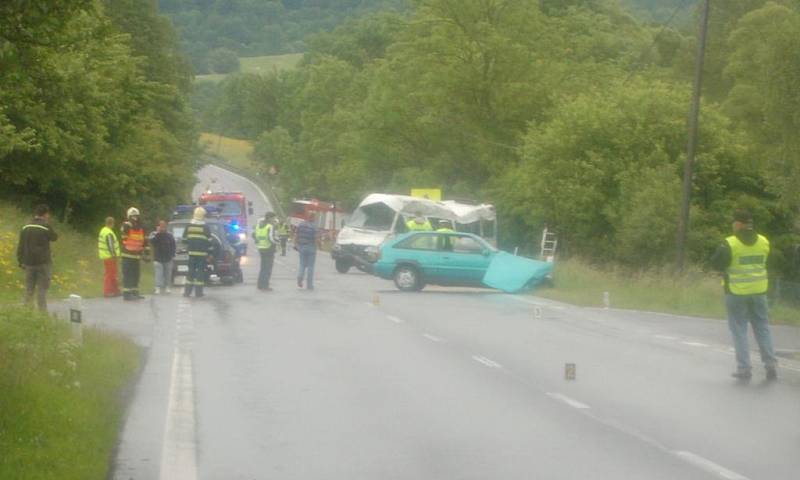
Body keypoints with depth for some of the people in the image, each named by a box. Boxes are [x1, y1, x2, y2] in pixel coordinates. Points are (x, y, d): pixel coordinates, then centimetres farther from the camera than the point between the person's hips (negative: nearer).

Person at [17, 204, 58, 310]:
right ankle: (42, 311, -2)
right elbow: (54, 237, 4)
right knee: (42, 288, -1)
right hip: (43, 262, -5)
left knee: (29, 288, 12)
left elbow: (20, 246, 7)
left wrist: (20, 261, 14)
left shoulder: (26, 227, 5)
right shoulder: (46, 227, -12)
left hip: (29, 262, 5)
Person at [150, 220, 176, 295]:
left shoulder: (170, 236, 4)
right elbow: (152, 242, -19)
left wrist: (172, 255, -4)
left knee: (168, 274, 6)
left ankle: (166, 287, 16)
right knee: (158, 274, -10)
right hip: (158, 258, -2)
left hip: (168, 259, 2)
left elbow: (173, 246, 6)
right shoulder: (155, 235, 0)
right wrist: (157, 233, -22)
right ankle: (158, 288, -14)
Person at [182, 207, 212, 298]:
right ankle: (198, 292, -2)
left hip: (191, 253, 3)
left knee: (191, 271, 9)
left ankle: (187, 291, 7)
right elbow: (209, 242, -6)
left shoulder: (188, 227, 4)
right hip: (202, 253, -3)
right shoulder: (206, 228, -6)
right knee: (200, 271, 0)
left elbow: (184, 240, 8)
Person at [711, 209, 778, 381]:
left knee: (739, 328, 5)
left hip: (737, 291, -4)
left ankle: (744, 368, 1)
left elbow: (716, 263, -12)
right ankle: (771, 364, 6)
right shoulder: (763, 242, 1)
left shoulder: (730, 244, -14)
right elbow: (763, 262, 13)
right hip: (758, 290, 4)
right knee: (762, 327, 13)